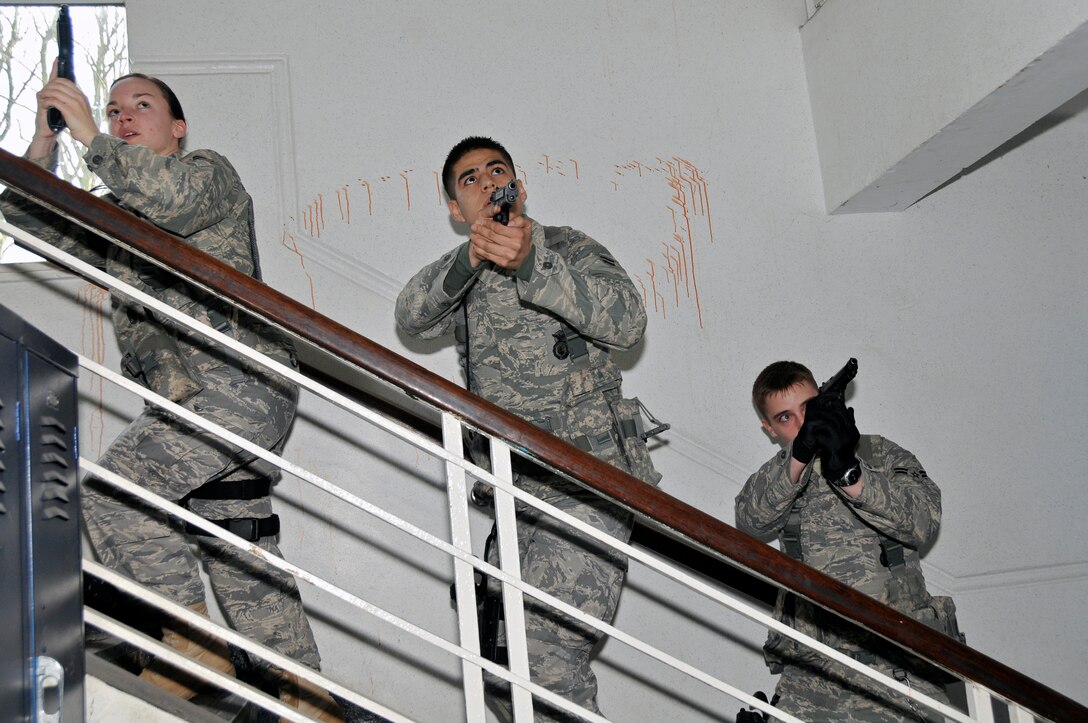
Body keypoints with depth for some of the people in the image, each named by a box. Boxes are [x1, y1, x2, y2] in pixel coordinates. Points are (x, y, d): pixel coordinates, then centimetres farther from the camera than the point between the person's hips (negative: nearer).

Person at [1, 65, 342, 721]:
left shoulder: (210, 171, 7)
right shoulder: (113, 219, 29)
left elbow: (175, 195, -16)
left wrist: (92, 139, -14)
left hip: (239, 383, -8)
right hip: (189, 401, 8)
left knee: (111, 491, -18)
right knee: (241, 555, 6)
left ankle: (194, 639, -7)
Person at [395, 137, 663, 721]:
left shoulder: (567, 247, 2)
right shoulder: (463, 280, 18)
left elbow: (627, 322, -18)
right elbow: (411, 314, -5)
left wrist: (531, 261, -32)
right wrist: (469, 258, -25)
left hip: (588, 486, -7)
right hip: (519, 496, 7)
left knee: (543, 662, -19)